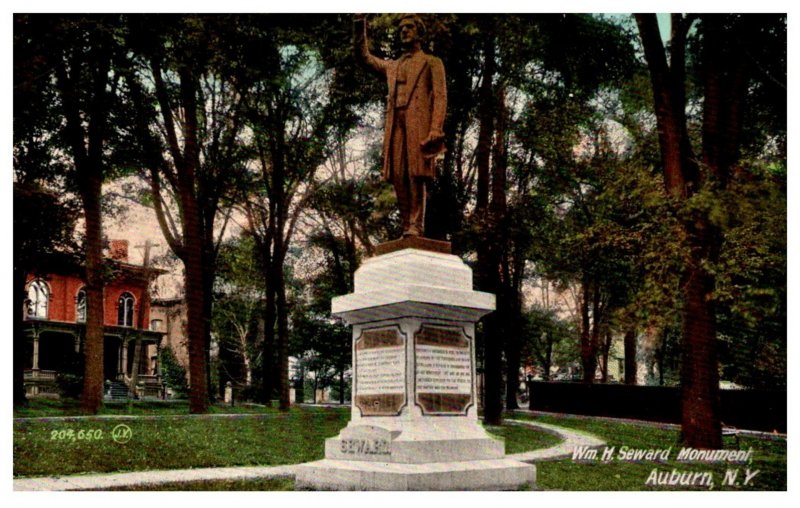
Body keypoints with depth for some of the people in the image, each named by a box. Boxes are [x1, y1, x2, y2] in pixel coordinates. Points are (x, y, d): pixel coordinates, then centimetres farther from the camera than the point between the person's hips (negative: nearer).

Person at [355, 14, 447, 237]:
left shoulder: (431, 62, 15)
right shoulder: (392, 66, 30)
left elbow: (440, 97, 3)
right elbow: (364, 55, 34)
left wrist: (436, 129, -13)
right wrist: (360, 23, 23)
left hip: (418, 123, -5)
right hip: (395, 125, 5)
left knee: (416, 175, -13)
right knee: (398, 177, -5)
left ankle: (416, 227, -16)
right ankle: (406, 228, -4)